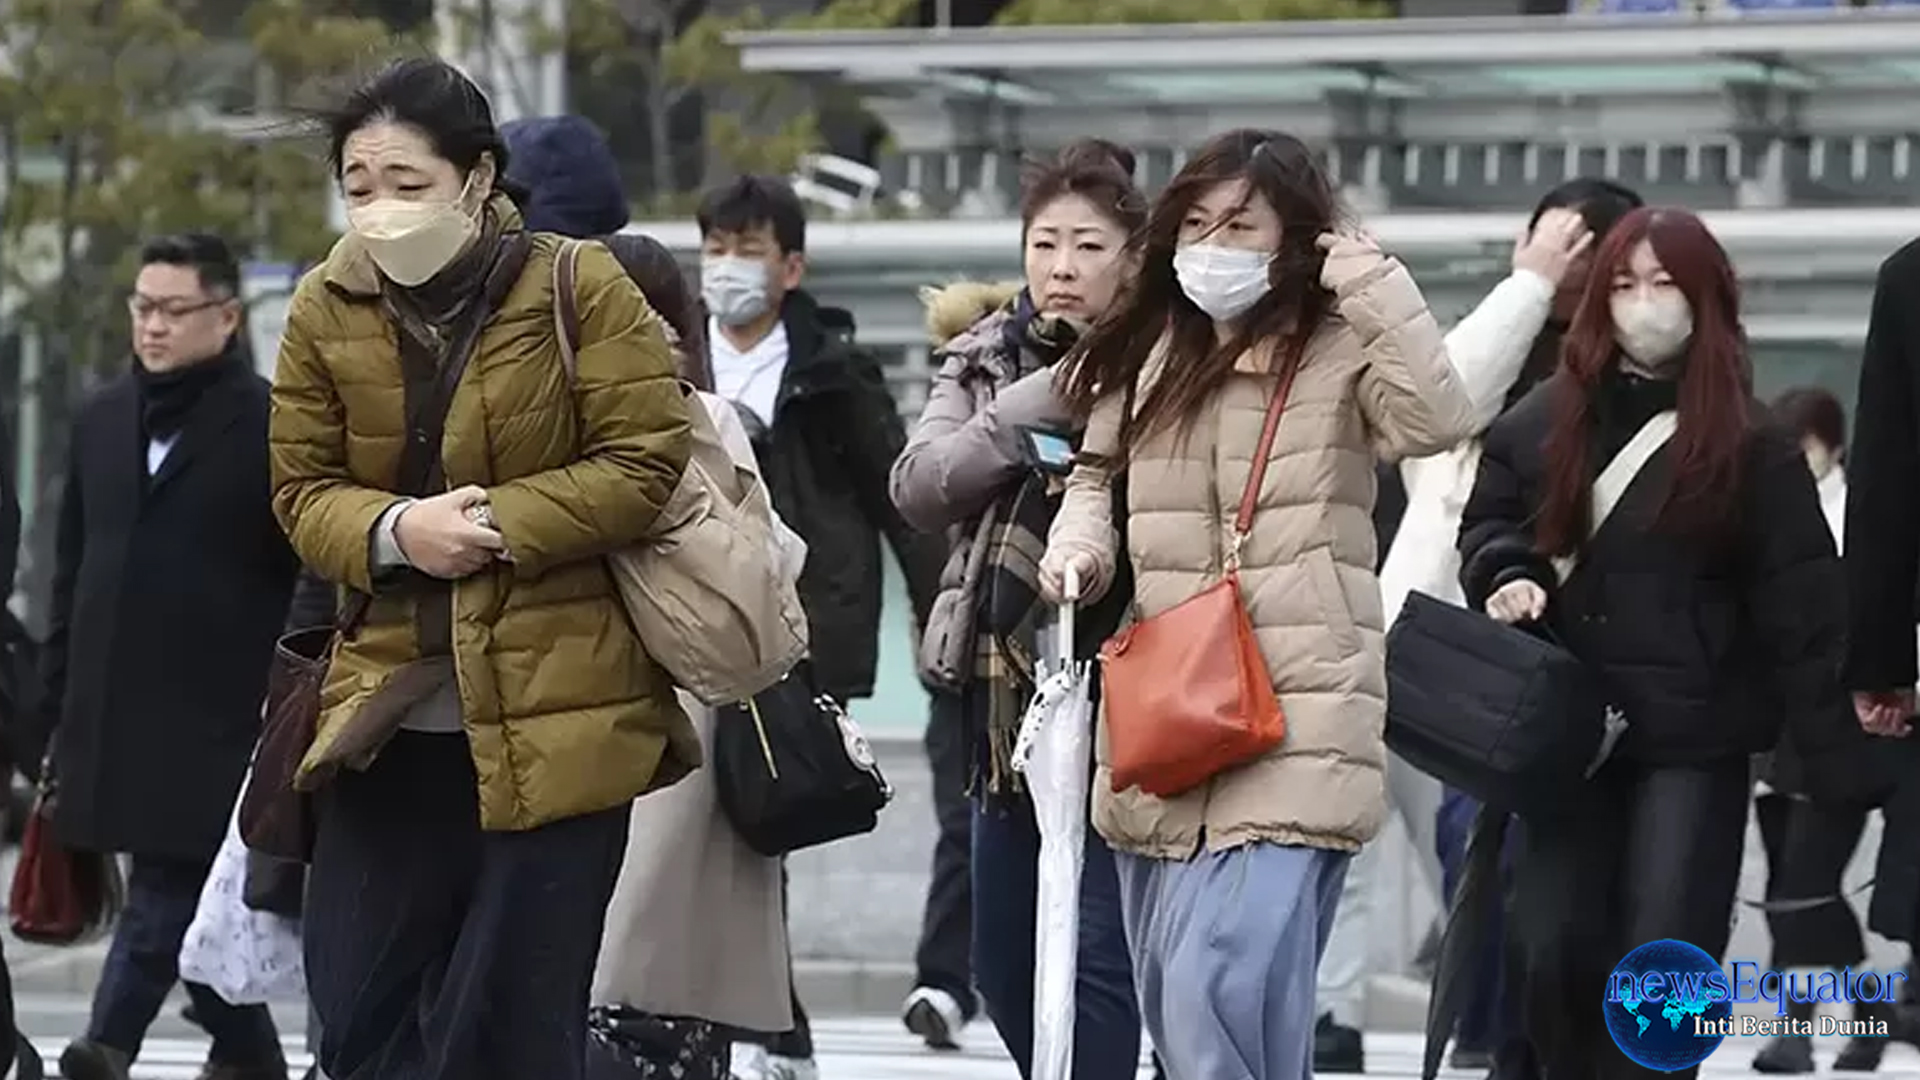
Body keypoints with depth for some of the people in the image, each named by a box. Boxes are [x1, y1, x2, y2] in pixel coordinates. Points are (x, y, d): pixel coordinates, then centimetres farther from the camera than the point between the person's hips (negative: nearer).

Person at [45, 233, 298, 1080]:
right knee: (181, 885, 11)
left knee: (169, 883, -10)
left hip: (211, 713, -6)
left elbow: (312, 573, -5)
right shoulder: (102, 419, 15)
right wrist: (60, 694, 16)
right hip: (113, 707, 6)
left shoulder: (269, 425, -4)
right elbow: (73, 566, 19)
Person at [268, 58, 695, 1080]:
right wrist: (394, 531, -15)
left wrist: (499, 521, -18)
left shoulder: (581, 290, -7)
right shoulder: (325, 309, 4)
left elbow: (646, 466, -8)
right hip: (391, 717, 4)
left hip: (556, 715, -4)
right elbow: (302, 489, 6)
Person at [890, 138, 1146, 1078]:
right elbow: (918, 484, -6)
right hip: (1004, 690, 6)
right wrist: (1044, 402, -13)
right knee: (1005, 964, 13)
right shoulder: (987, 358, 11)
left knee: (1096, 953, -11)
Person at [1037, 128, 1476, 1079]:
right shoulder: (1145, 354, 13)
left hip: (1292, 726, -7)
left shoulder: (1337, 352, -4)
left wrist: (1380, 290, -22)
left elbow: (1439, 421, -20)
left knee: (1219, 993, -21)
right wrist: (1080, 538, 6)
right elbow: (1097, 473, 26)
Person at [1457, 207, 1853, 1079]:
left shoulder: (1748, 444, -1)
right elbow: (1488, 521, 19)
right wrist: (1507, 575, -5)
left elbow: (1799, 605, -2)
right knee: (1557, 953, 2)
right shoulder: (1543, 421, 8)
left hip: (1695, 738, -3)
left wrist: (1833, 744, -7)